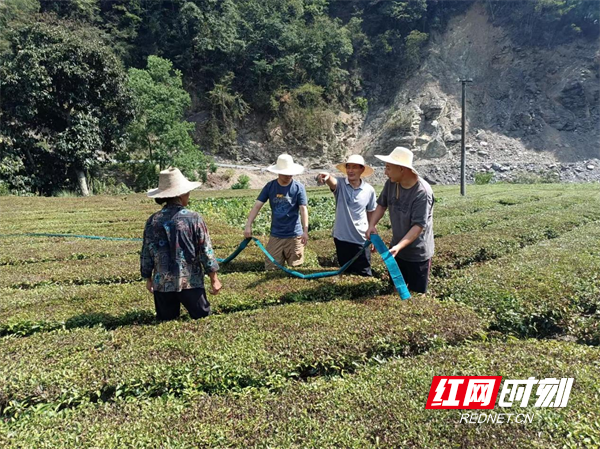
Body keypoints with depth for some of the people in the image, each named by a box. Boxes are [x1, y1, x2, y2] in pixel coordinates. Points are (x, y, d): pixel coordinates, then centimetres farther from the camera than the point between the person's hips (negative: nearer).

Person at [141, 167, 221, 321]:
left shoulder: (153, 221, -1)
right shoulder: (194, 218, -9)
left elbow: (146, 253, 5)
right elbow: (206, 251, -6)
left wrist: (148, 278, 19)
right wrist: (214, 279, 3)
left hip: (162, 283, 3)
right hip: (190, 281, -2)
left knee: (166, 322, 15)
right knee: (202, 318, 10)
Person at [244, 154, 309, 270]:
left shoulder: (298, 187, -6)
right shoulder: (270, 186, -1)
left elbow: (303, 209, -11)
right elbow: (257, 206, -4)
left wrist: (305, 231, -21)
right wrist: (248, 226, -14)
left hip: (294, 235, -2)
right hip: (275, 235, 2)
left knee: (295, 267, 7)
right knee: (271, 268, 6)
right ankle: (281, 257, 34)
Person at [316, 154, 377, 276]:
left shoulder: (369, 190, -5)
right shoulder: (340, 184, -8)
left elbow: (371, 214, 6)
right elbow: (332, 182, -33)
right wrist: (327, 177, -58)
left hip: (361, 240, -1)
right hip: (341, 238, 1)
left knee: (364, 275, 6)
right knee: (346, 273, 17)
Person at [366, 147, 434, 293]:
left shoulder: (422, 192, -29)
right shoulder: (391, 183, -8)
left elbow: (419, 226, -29)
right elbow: (382, 205, 7)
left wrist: (399, 246, -38)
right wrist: (372, 225, -8)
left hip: (418, 253, -6)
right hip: (396, 248, 7)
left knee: (416, 294, 8)